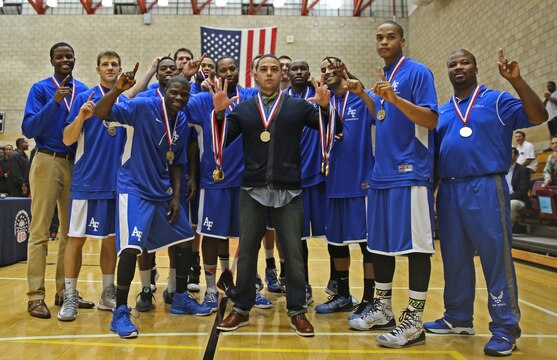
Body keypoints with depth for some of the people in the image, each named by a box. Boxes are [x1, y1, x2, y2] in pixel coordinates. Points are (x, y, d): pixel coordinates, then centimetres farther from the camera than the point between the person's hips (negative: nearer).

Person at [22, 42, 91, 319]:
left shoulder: (83, 91, 10)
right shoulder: (41, 89, 0)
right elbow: (28, 129, -9)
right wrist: (54, 102, -17)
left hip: (75, 163, 4)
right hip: (47, 162, -4)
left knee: (70, 231, 7)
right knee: (40, 231, -3)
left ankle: (65, 291, 17)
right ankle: (36, 297, 2)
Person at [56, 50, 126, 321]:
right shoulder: (84, 98, 1)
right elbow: (68, 140, -6)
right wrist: (81, 117, -22)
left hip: (117, 182, 3)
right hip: (87, 181, -3)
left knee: (111, 238, 10)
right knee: (77, 238, 1)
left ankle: (107, 293, 21)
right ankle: (70, 298, 12)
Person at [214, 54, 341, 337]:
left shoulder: (298, 106, 5)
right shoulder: (243, 109, 9)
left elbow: (334, 131, 1)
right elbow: (221, 141, 2)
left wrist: (325, 107, -16)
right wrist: (219, 113, -11)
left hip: (288, 191, -1)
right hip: (252, 190, 2)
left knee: (293, 252, 5)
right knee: (246, 251, 9)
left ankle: (297, 311, 20)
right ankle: (241, 309, 25)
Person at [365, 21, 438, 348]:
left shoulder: (418, 72, -2)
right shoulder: (383, 79, 20)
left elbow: (431, 120, -13)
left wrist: (395, 98, -23)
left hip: (410, 173, -8)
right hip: (381, 174, 8)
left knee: (415, 244, -3)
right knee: (380, 243, 11)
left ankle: (414, 321, 5)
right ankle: (383, 309, 24)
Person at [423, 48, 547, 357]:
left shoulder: (496, 100, 4)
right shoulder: (441, 111, 17)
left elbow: (538, 117, -9)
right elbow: (432, 152, 18)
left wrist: (516, 80, -16)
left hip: (485, 188, -5)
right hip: (449, 191, 5)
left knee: (496, 258, -3)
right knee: (454, 259, 11)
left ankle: (505, 328, 8)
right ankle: (458, 318, 24)